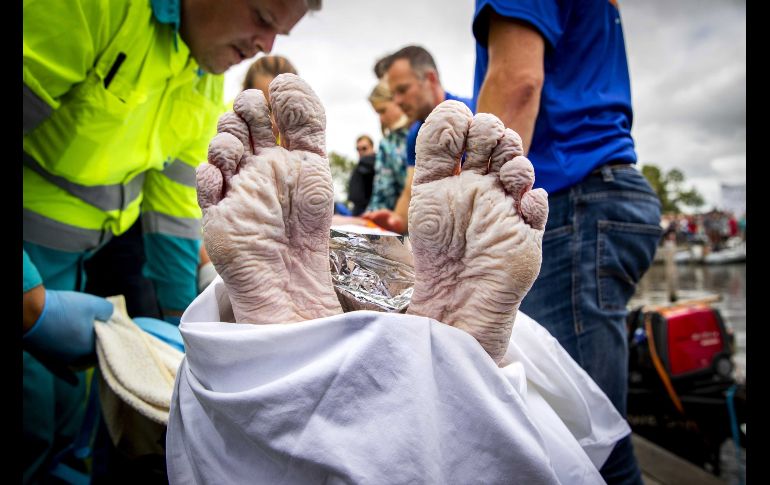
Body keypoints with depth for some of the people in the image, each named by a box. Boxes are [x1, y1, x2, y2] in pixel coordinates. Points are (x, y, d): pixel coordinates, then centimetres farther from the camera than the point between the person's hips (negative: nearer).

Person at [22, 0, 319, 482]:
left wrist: (182, 319, 5)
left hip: (74, 259, 6)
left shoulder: (207, 84, 0)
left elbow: (176, 204, 3)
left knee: (65, 415, 13)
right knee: (36, 424, 2)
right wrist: (34, 305, -26)